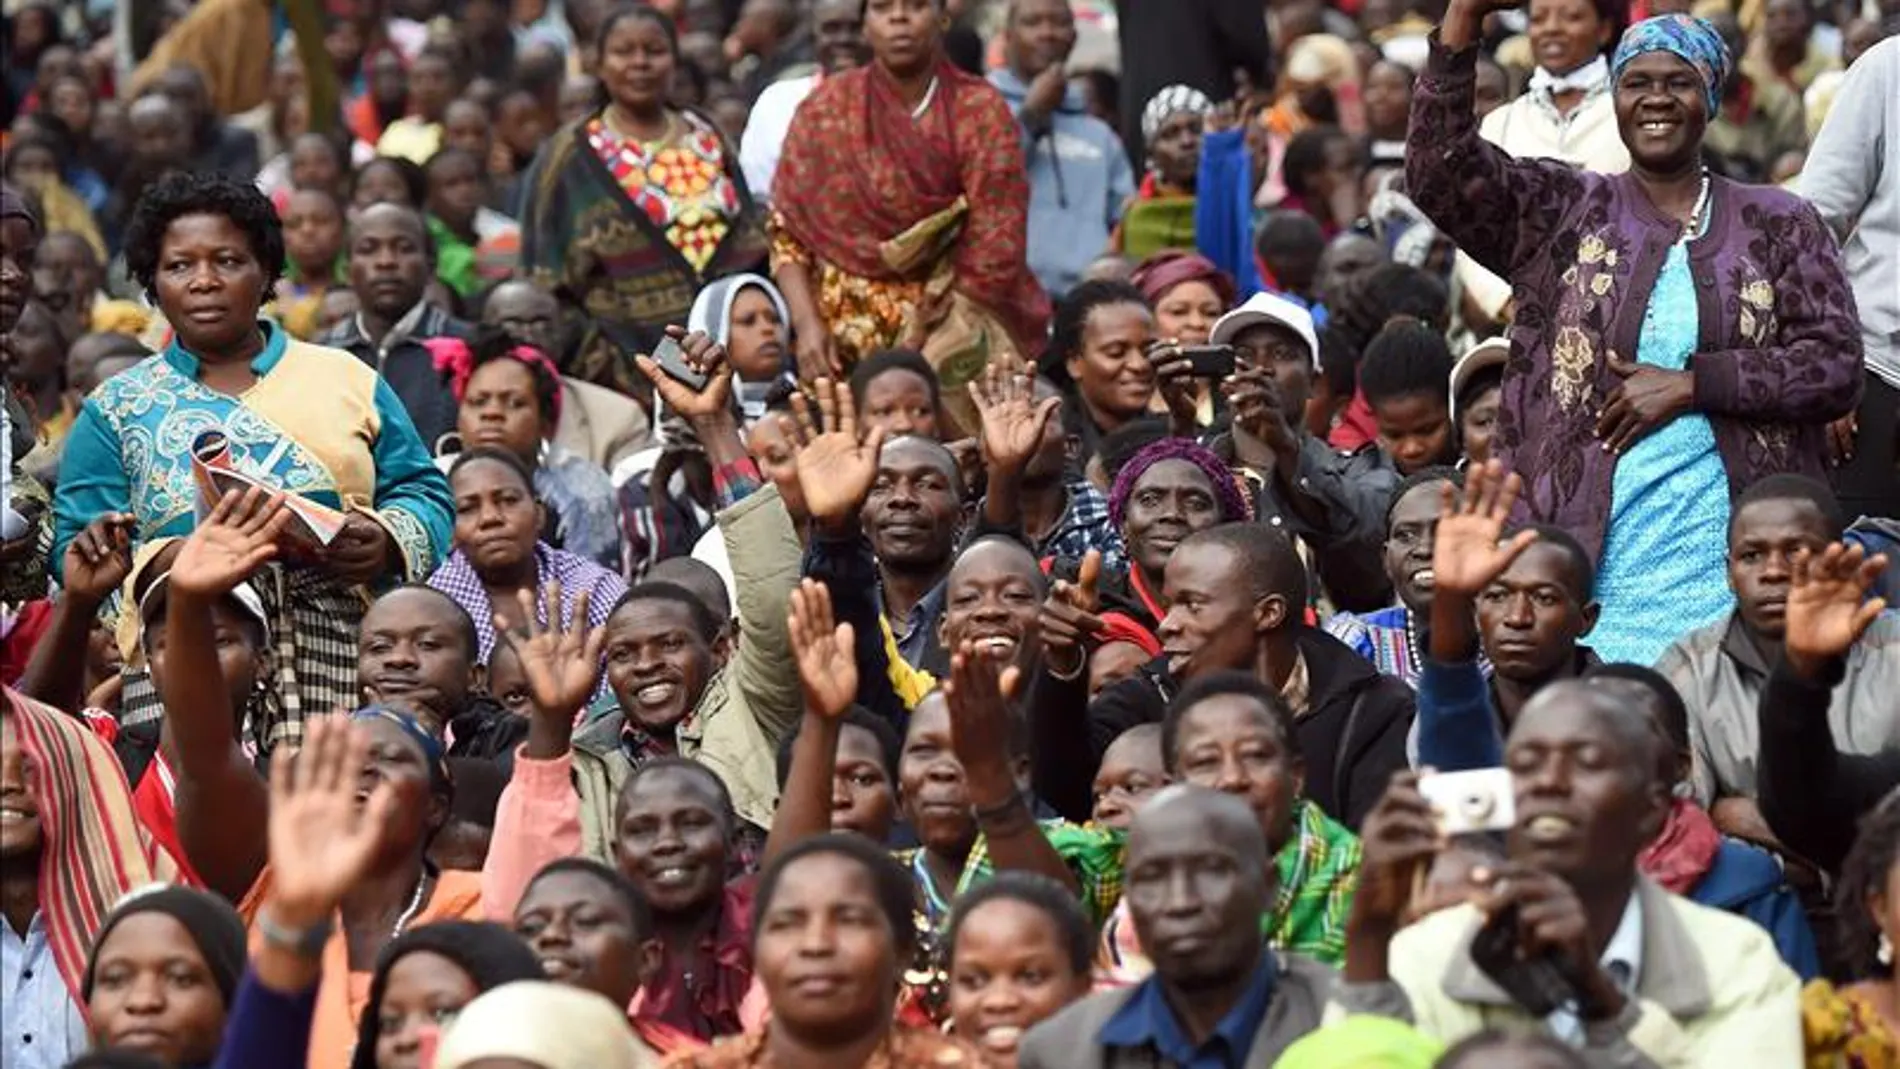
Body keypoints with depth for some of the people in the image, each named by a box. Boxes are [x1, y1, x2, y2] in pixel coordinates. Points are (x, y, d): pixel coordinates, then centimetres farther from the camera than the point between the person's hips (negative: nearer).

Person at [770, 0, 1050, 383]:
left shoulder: (982, 112, -3)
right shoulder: (825, 109, 3)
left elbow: (994, 250, -6)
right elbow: (787, 229, 5)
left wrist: (936, 346, -13)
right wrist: (807, 324, -9)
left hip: (951, 326, -1)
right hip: (846, 337, 1)